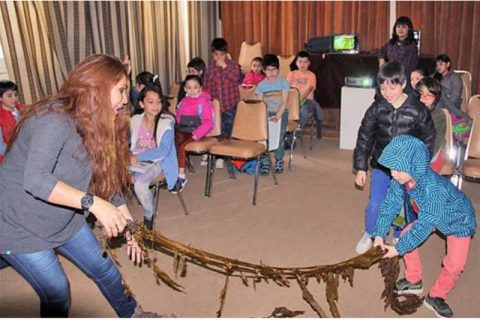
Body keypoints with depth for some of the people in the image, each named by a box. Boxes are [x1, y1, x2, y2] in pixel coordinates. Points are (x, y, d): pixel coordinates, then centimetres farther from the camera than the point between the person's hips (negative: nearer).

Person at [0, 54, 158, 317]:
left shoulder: (95, 125, 0)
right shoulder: (55, 119, -28)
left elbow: (109, 180, 3)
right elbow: (35, 180, -40)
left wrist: (128, 226, 4)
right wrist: (92, 202, -47)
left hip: (64, 220, 8)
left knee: (104, 268, 15)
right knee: (57, 295, 2)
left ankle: (132, 314, 38)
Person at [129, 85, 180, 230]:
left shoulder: (166, 122, -11)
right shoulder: (135, 120, 3)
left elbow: (164, 150, -18)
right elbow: (131, 143, 15)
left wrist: (139, 157, -23)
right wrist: (130, 155, -8)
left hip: (159, 161, -4)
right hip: (137, 160, 4)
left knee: (140, 184, -30)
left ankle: (149, 214, -2)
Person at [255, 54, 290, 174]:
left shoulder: (283, 82, -2)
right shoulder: (261, 85, 5)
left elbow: (284, 102, -8)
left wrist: (277, 117, -19)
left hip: (281, 112, -1)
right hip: (267, 112, 2)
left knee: (279, 135, -21)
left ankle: (279, 160, 1)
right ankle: (264, 162, -14)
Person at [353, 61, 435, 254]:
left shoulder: (418, 110, -13)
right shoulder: (376, 109, -9)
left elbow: (428, 141, -3)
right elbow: (364, 138, -3)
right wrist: (361, 168, -4)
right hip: (381, 165, 1)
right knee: (375, 204, 1)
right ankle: (368, 235, 27)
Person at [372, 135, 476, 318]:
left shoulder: (433, 188, -45)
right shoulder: (401, 179, -26)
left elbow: (424, 226, -38)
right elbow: (390, 204, -14)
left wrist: (399, 249, -30)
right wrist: (380, 234, -18)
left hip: (459, 220, -6)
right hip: (431, 216, 6)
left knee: (455, 265, -12)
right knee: (406, 236, -1)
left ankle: (436, 296, 14)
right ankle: (414, 281, 19)